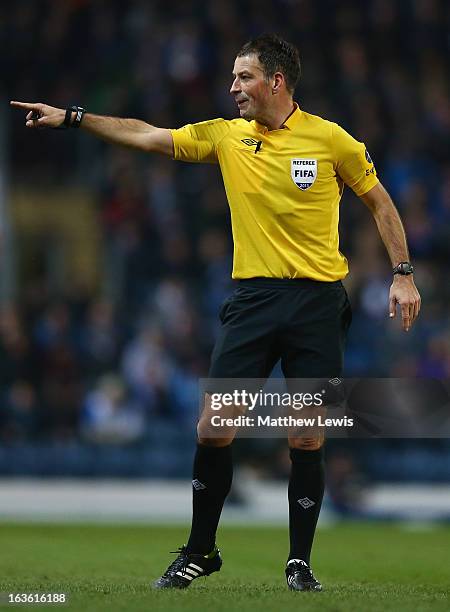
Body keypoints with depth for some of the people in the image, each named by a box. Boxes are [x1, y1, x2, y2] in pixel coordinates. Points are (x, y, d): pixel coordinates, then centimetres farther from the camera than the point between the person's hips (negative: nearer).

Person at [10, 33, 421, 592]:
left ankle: (299, 562, 13)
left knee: (306, 440, -2)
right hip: (251, 296, 2)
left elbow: (378, 202, 8)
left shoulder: (331, 140, -1)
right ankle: (200, 552, 13)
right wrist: (70, 118, 0)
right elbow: (145, 135, 6)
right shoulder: (225, 137, 6)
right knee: (213, 428, -3)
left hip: (317, 300, -2)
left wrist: (403, 274, 2)